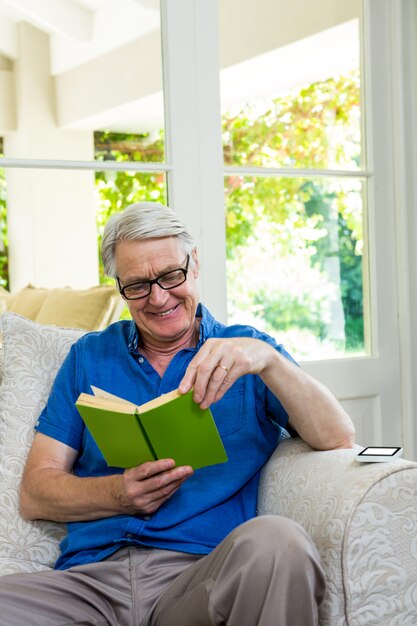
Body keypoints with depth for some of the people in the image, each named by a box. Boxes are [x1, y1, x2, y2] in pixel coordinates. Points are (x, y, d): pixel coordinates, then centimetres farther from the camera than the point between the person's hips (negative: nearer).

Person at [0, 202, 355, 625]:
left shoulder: (245, 350, 15)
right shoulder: (89, 357, 19)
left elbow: (339, 440, 1)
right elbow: (34, 494, 13)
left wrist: (268, 359, -15)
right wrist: (120, 494, -7)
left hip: (204, 571, 1)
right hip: (92, 572, 0)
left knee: (276, 542, -35)